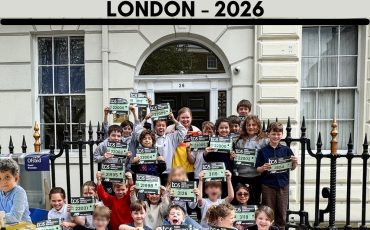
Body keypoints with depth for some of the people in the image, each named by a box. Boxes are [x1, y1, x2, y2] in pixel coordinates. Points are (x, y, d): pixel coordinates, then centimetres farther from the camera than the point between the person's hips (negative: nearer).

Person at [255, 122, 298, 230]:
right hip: (268, 186, -1)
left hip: (283, 185, 2)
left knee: (282, 213, 12)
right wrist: (263, 168, -21)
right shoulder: (263, 151, -3)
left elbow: (292, 168, 6)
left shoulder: (286, 150, 1)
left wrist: (294, 162, -15)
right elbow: (257, 169, -1)